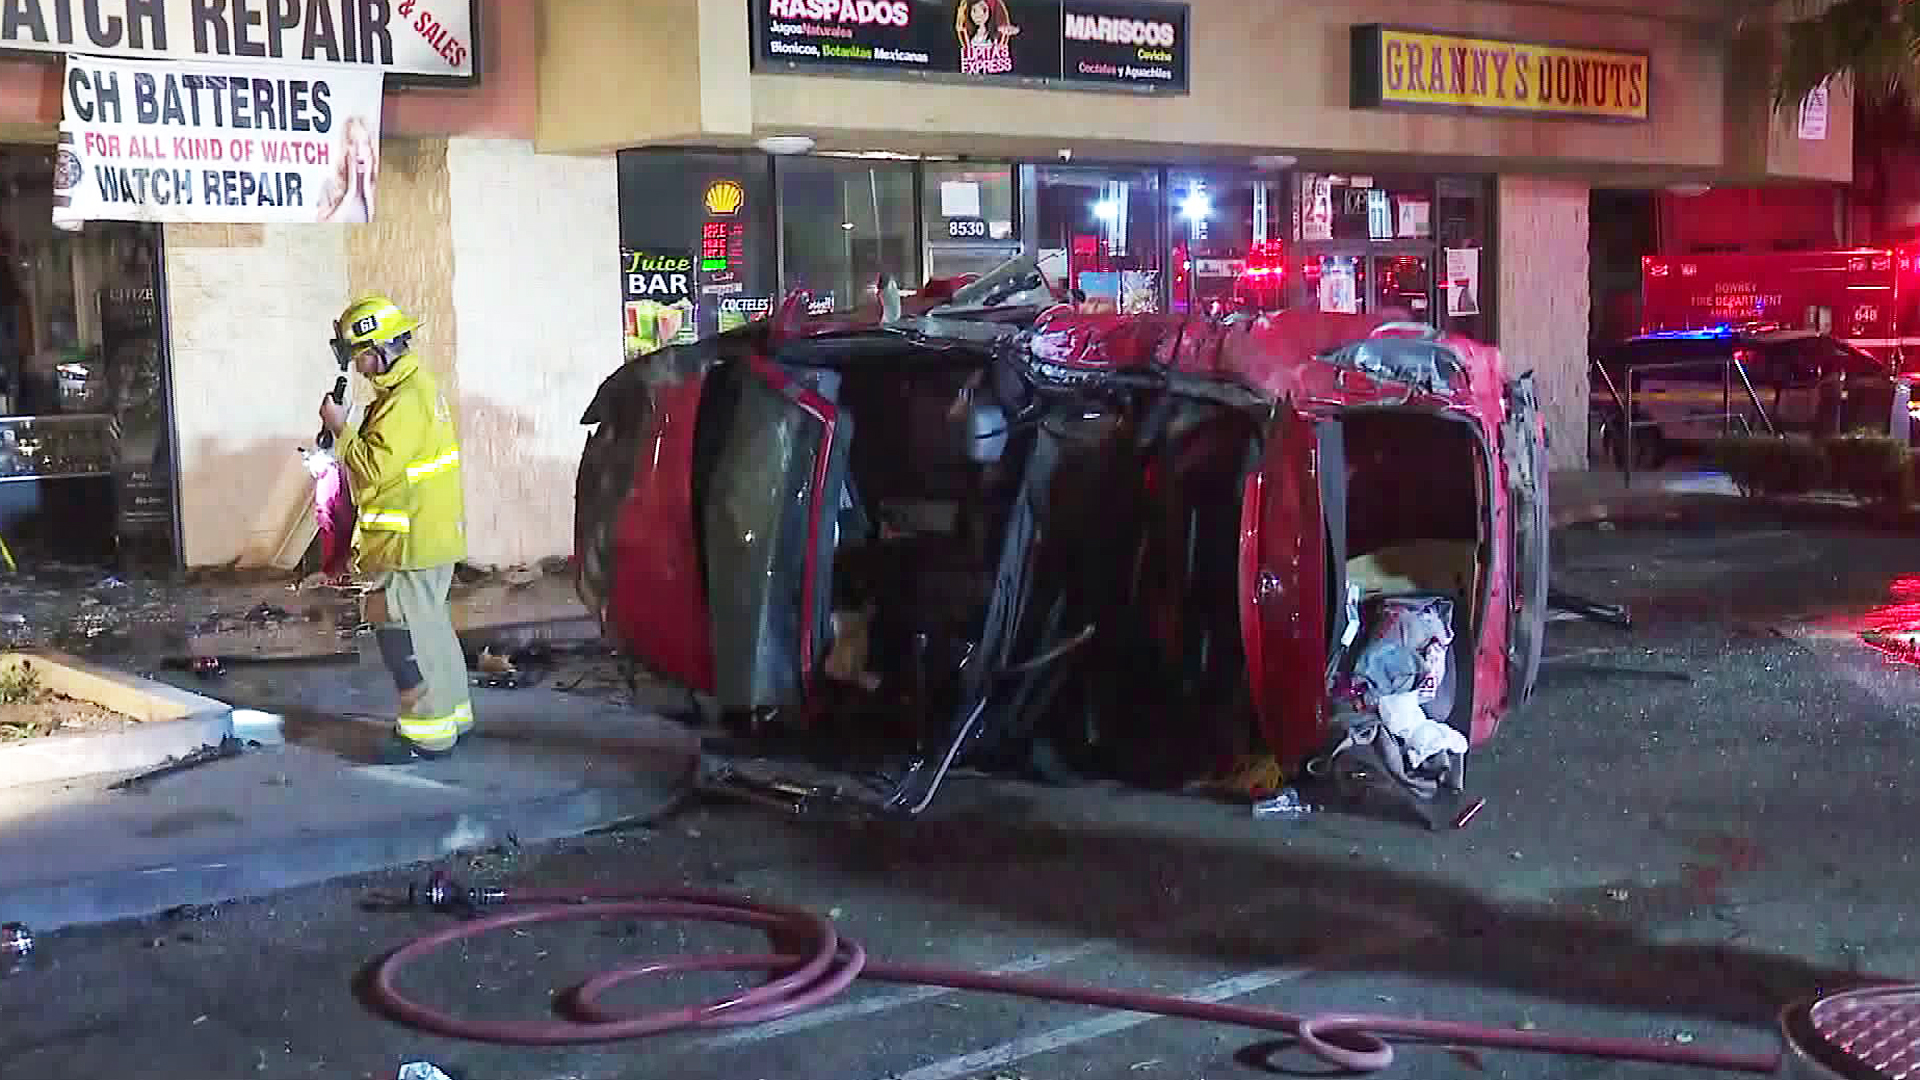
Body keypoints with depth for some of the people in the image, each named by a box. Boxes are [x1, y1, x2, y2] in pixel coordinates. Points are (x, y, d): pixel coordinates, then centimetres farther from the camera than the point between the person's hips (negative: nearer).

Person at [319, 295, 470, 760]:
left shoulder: (406, 399, -19)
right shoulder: (415, 386, 14)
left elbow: (378, 468, -23)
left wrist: (341, 428, -14)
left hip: (410, 543, -11)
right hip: (428, 535, 11)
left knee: (405, 631, -7)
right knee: (431, 626, 18)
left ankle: (427, 734, -3)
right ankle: (450, 712, 27)